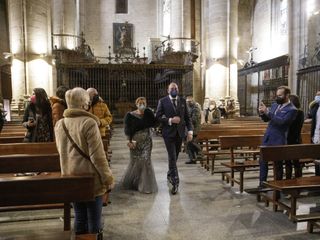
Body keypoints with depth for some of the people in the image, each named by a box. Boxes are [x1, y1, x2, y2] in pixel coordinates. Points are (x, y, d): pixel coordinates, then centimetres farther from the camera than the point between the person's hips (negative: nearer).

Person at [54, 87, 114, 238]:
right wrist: (108, 178, -10)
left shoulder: (59, 124, 4)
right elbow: (97, 155, -18)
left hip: (70, 178, 6)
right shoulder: (88, 122, -17)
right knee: (94, 219, 7)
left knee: (79, 217, 17)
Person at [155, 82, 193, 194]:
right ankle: (175, 182, 0)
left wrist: (190, 130, -4)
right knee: (172, 157, -6)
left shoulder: (183, 101, 7)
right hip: (169, 133, -4)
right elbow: (158, 117, -5)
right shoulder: (162, 101, -3)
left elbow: (187, 117, 6)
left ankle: (170, 174, 38)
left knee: (175, 156, 15)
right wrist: (170, 120, -18)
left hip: (180, 133, 4)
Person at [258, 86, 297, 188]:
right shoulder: (275, 105, 10)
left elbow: (281, 121, -25)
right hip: (267, 138, 7)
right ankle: (262, 184, 19)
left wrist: (268, 112, -29)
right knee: (262, 161, 9)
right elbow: (266, 119, 15)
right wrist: (262, 113, -7)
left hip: (278, 140, -6)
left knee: (278, 164, 6)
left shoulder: (292, 109, -11)